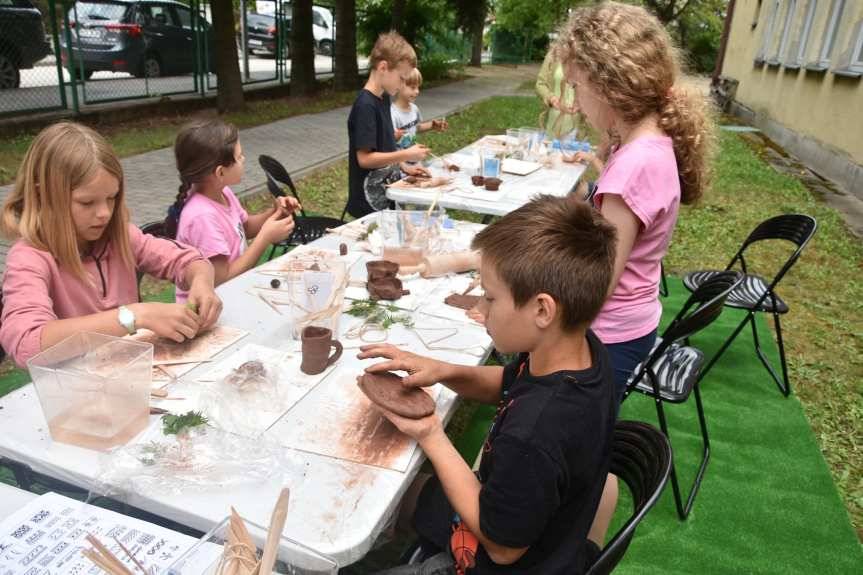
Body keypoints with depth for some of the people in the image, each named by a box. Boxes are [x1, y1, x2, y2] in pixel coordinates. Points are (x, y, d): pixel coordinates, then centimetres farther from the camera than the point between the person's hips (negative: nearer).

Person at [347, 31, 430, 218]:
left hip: (388, 192, 9)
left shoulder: (384, 98, 8)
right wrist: (406, 155, -19)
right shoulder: (365, 106, -19)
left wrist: (403, 166, 5)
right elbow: (364, 158, -22)